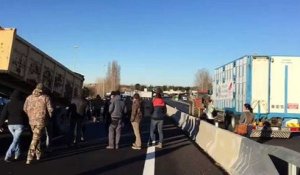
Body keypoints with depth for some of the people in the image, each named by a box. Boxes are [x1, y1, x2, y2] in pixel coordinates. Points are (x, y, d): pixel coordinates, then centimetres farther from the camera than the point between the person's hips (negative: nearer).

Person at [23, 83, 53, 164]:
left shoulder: (29, 97, 5)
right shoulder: (46, 97, -6)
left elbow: (25, 109, 5)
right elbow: (50, 109, -7)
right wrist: (50, 116, 13)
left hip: (31, 121, 4)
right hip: (41, 121, -4)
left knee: (37, 137, 21)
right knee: (35, 139, -3)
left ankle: (38, 154, 31)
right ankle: (29, 157, -9)